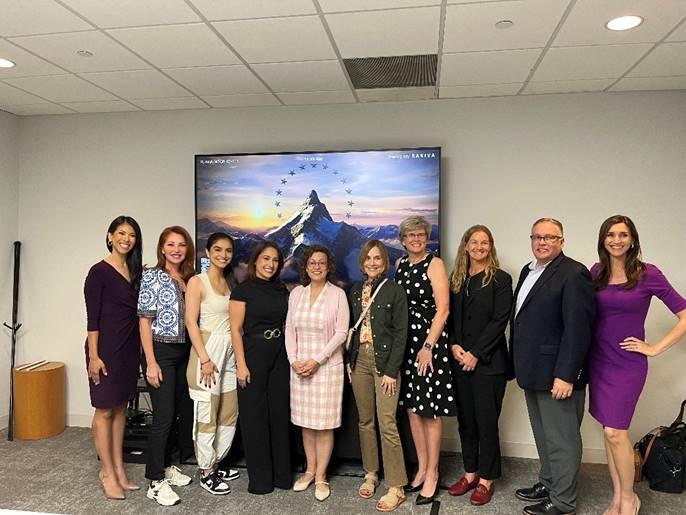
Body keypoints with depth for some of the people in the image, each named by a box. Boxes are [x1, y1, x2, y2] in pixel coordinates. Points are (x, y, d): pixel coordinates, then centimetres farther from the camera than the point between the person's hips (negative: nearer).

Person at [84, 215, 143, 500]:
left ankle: (119, 469, 21)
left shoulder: (135, 271, 9)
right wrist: (93, 356, -15)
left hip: (130, 347, 7)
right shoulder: (99, 271, -9)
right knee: (105, 410, 3)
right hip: (106, 347, -6)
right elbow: (92, 316, -12)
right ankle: (107, 472, 14)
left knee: (120, 407, 12)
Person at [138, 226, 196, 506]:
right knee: (163, 416, -5)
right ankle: (156, 482, 6)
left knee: (175, 413, 13)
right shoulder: (152, 276, -8)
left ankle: (166, 465, 29)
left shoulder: (189, 278, 9)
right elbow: (145, 320, -11)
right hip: (160, 352, -6)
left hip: (183, 352, 6)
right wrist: (151, 363, -16)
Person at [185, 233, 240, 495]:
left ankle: (215, 464, 29)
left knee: (230, 413, 12)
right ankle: (206, 472, 17)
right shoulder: (197, 281, -6)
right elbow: (191, 322, -12)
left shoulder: (231, 282, 12)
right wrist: (204, 359, -17)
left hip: (231, 351, 7)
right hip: (208, 349, -7)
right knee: (207, 415, 2)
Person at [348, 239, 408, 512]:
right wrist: (349, 361, 8)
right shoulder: (355, 290, 9)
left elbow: (401, 333, -9)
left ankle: (396, 487, 5)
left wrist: (392, 370, -13)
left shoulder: (395, 290, -6)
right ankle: (370, 474, 28)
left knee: (387, 424, -6)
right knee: (365, 421, 13)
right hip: (359, 360, 5)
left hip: (384, 361, -5)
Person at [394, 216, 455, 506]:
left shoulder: (434, 264, -6)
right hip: (405, 342, 6)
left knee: (430, 410, 1)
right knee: (412, 407, 11)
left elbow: (442, 308, -11)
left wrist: (428, 346, -17)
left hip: (429, 341, -6)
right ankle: (422, 468, 25)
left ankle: (432, 474, 15)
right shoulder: (400, 265, 11)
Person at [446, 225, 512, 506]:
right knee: (465, 419, 12)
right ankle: (470, 473, 26)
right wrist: (454, 346, -7)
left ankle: (485, 480, 18)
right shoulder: (456, 279, 10)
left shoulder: (501, 279, -4)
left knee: (486, 421, 3)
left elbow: (499, 320, -10)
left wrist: (476, 354, -14)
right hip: (459, 360, 5)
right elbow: (449, 317, 9)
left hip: (488, 362, -4)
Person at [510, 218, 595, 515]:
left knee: (561, 440, 6)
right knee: (543, 436, 22)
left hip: (557, 375, -8)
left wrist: (566, 375, -23)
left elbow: (577, 328, -21)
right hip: (533, 373, 9)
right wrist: (519, 366, 13)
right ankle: (548, 484, 39)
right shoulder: (528, 271, 12)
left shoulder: (573, 274, -15)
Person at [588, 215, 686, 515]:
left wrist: (655, 348, -8)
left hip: (628, 364, -4)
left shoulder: (648, 274, -8)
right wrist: (584, 351, 5)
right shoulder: (596, 272, 4)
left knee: (614, 432, -6)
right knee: (609, 432, 10)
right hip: (598, 361, 4)